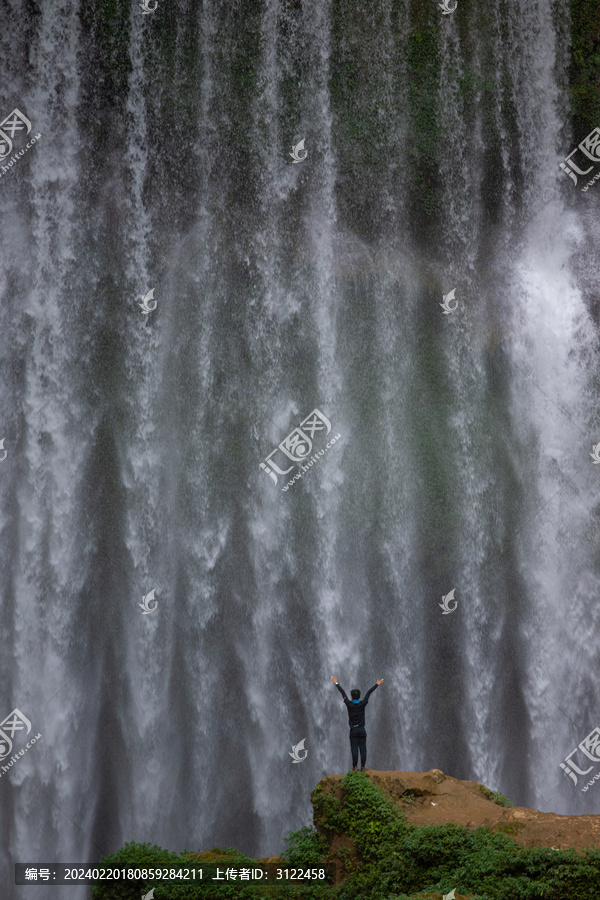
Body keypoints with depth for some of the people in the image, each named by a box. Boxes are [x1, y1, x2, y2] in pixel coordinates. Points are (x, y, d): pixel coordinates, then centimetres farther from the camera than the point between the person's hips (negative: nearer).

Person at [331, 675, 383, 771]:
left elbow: (343, 693, 3)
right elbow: (368, 693, 3)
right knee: (363, 749, 0)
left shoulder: (349, 704, -6)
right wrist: (377, 684, 8)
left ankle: (354, 766, -4)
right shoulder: (362, 704, -4)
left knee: (354, 749, -2)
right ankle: (362, 767, -3)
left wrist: (336, 683, 11)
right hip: (362, 729, 1)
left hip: (353, 730, -1)